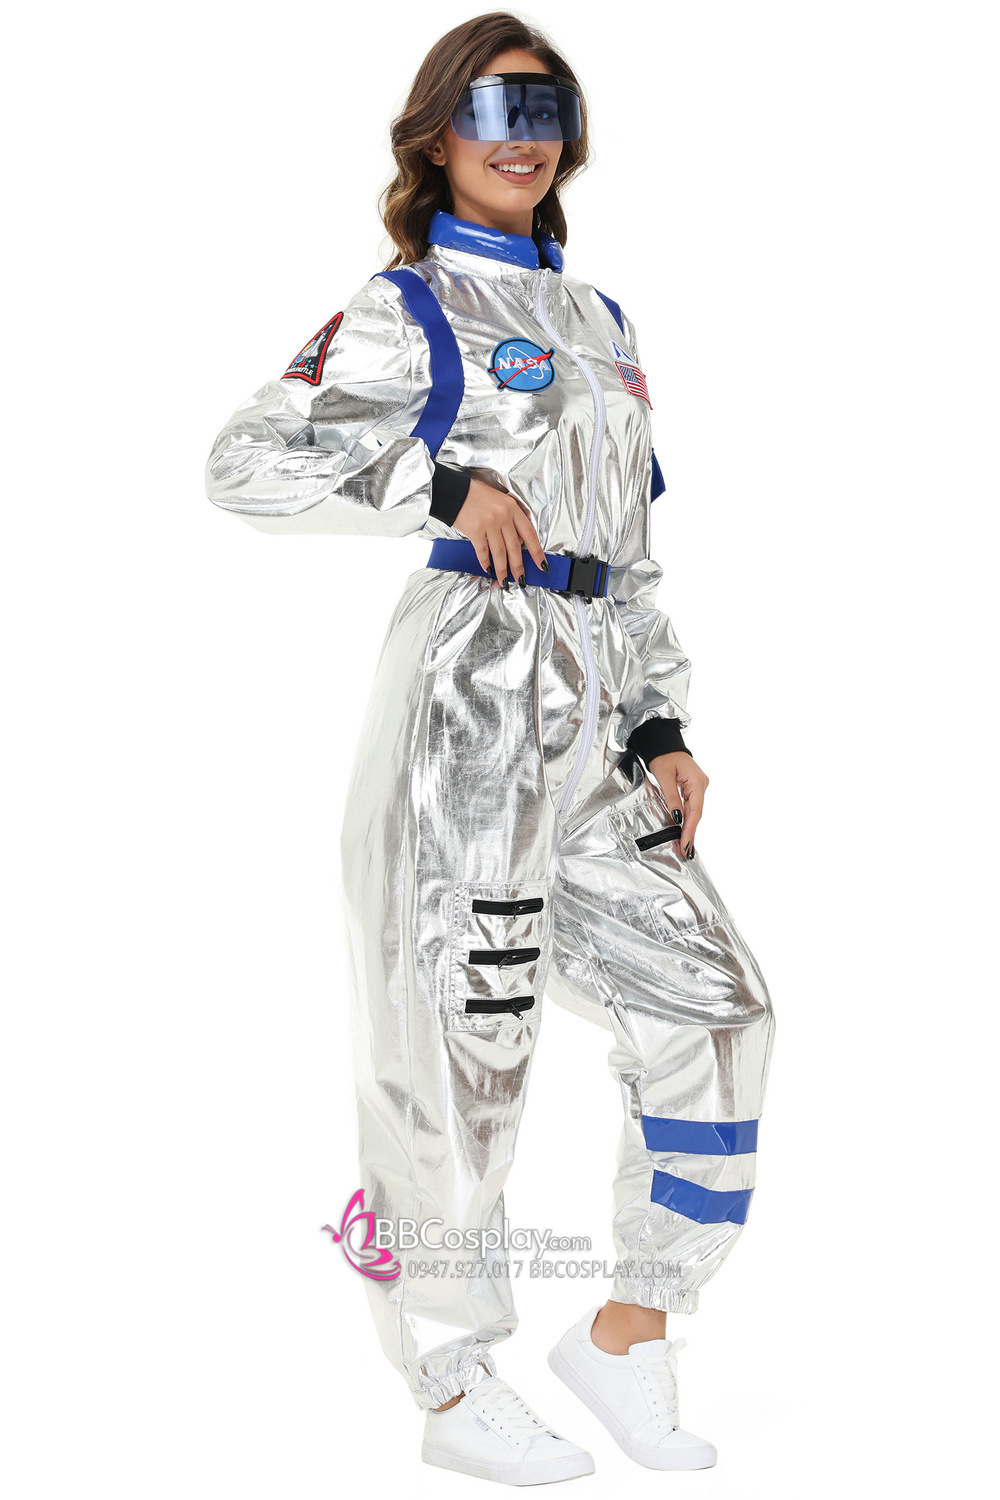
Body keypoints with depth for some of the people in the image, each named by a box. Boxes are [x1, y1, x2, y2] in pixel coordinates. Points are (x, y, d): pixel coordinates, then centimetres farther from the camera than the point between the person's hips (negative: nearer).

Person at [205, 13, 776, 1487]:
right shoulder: (410, 308, 1)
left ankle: (628, 1334, 18)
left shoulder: (600, 319, 21)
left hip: (598, 709, 7)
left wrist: (660, 730, 10)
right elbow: (246, 462, -10)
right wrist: (444, 483, -15)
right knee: (463, 1038, -2)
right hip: (474, 687, -7)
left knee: (715, 1010, 4)